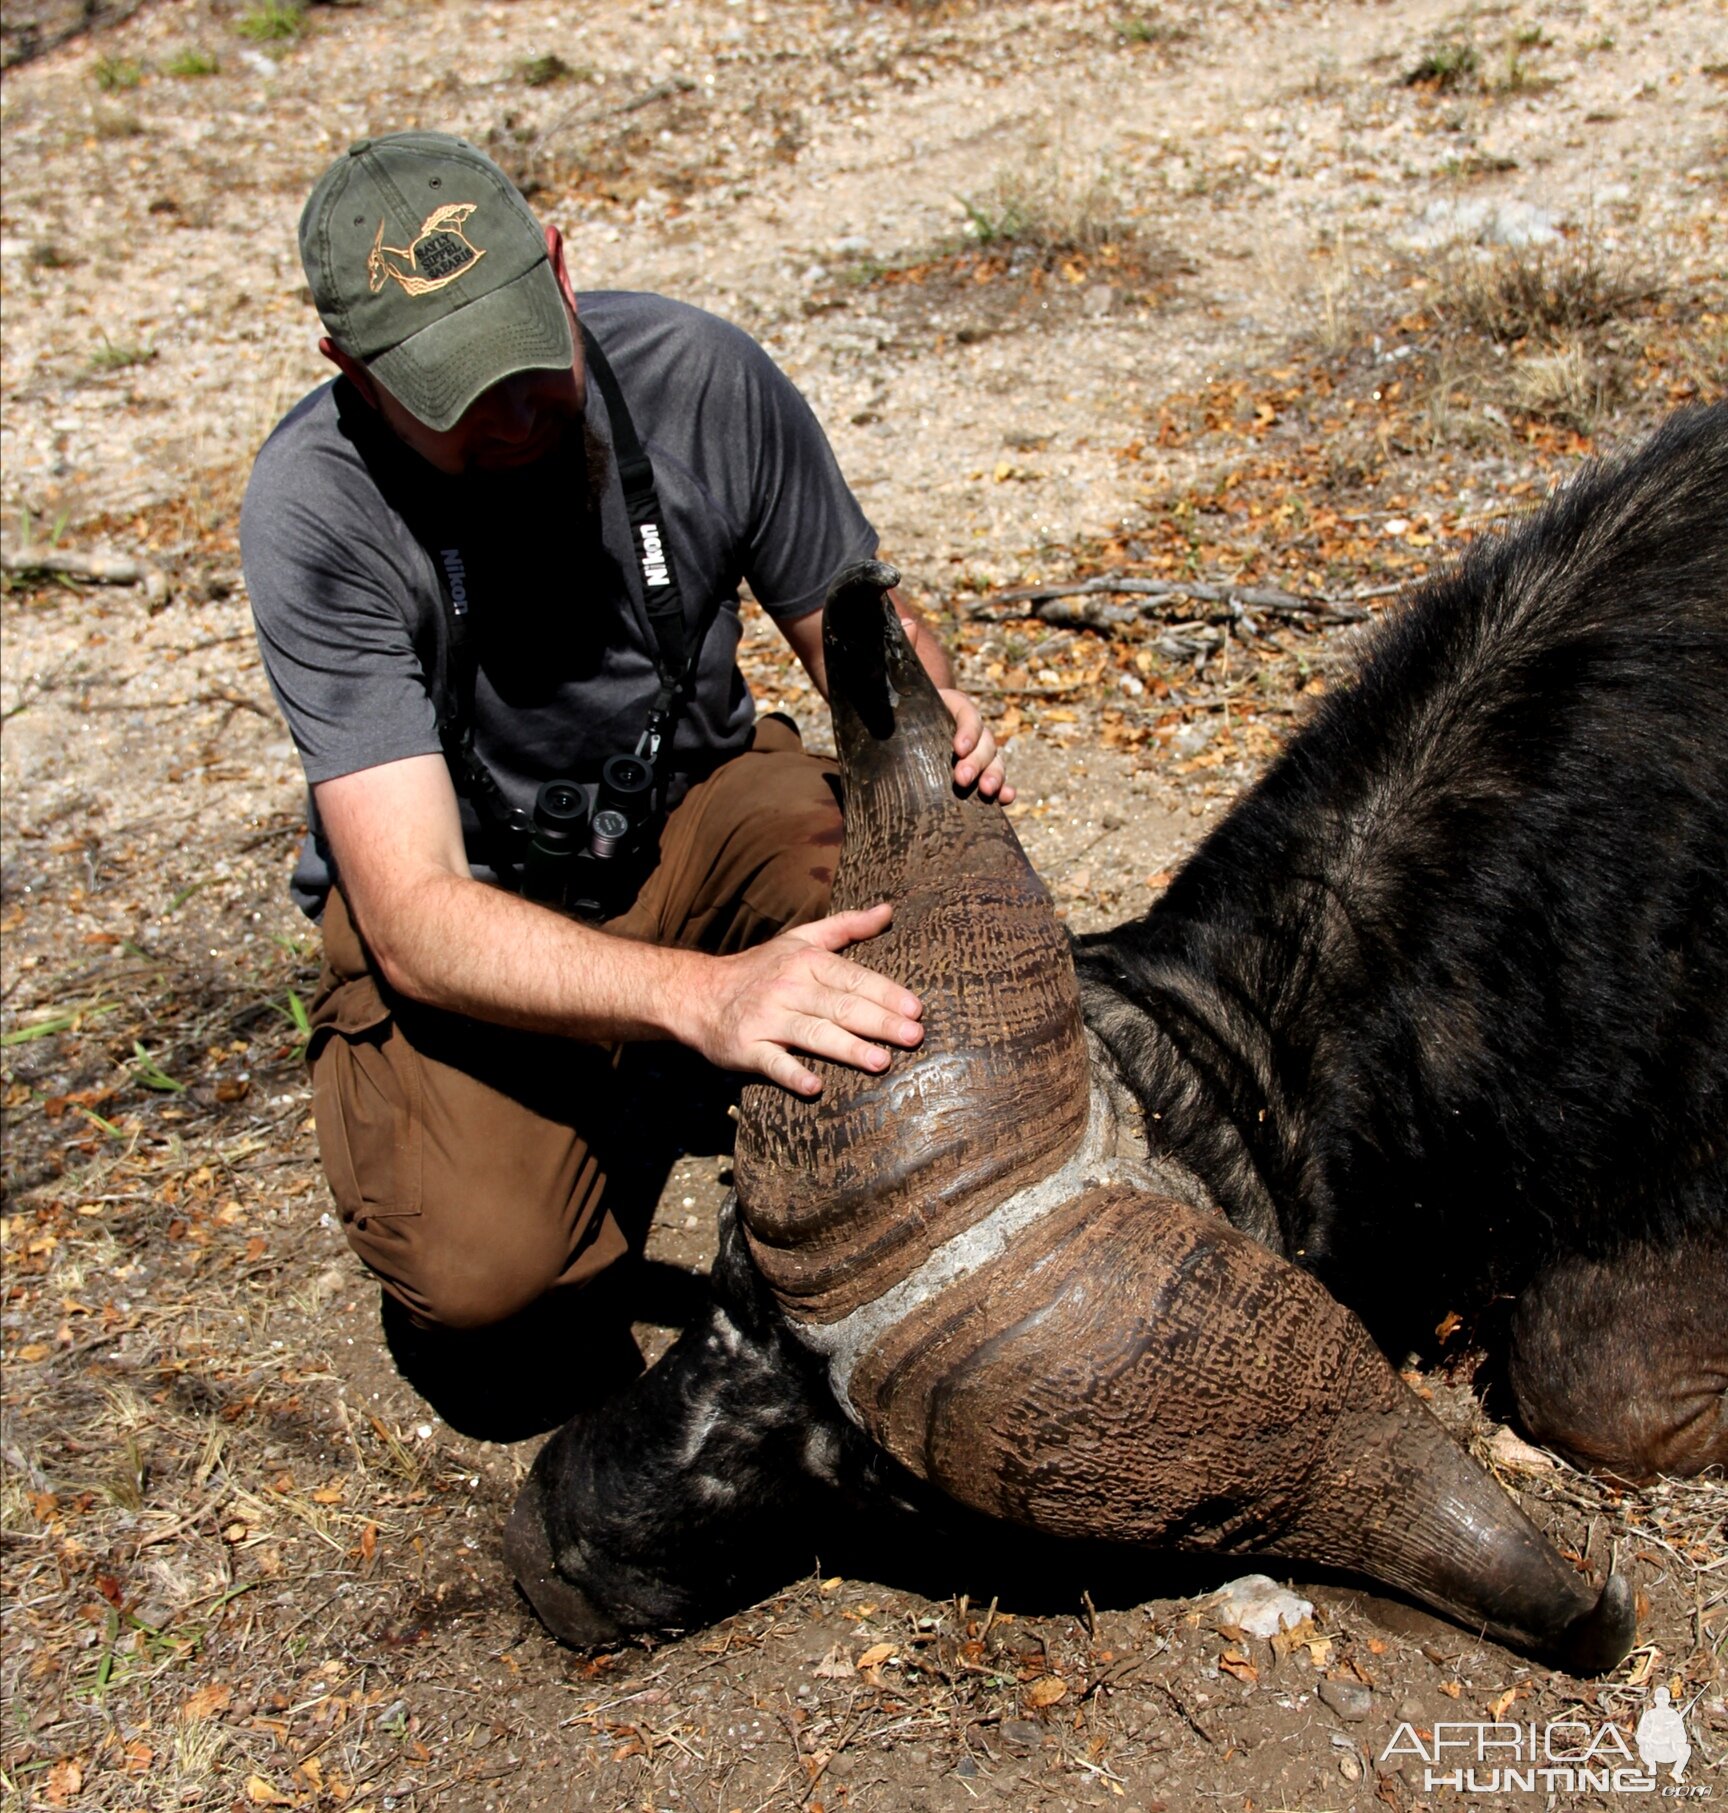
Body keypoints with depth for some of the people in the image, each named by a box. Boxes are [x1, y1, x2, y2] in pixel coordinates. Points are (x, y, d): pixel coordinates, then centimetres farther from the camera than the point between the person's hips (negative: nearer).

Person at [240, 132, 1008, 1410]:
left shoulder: (701, 376, -18)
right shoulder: (316, 510, -27)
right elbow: (417, 920, -33)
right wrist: (700, 994, -49)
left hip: (698, 803, 3)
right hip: (469, 899, -2)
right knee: (475, 1265, -25)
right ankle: (596, 1100, 10)